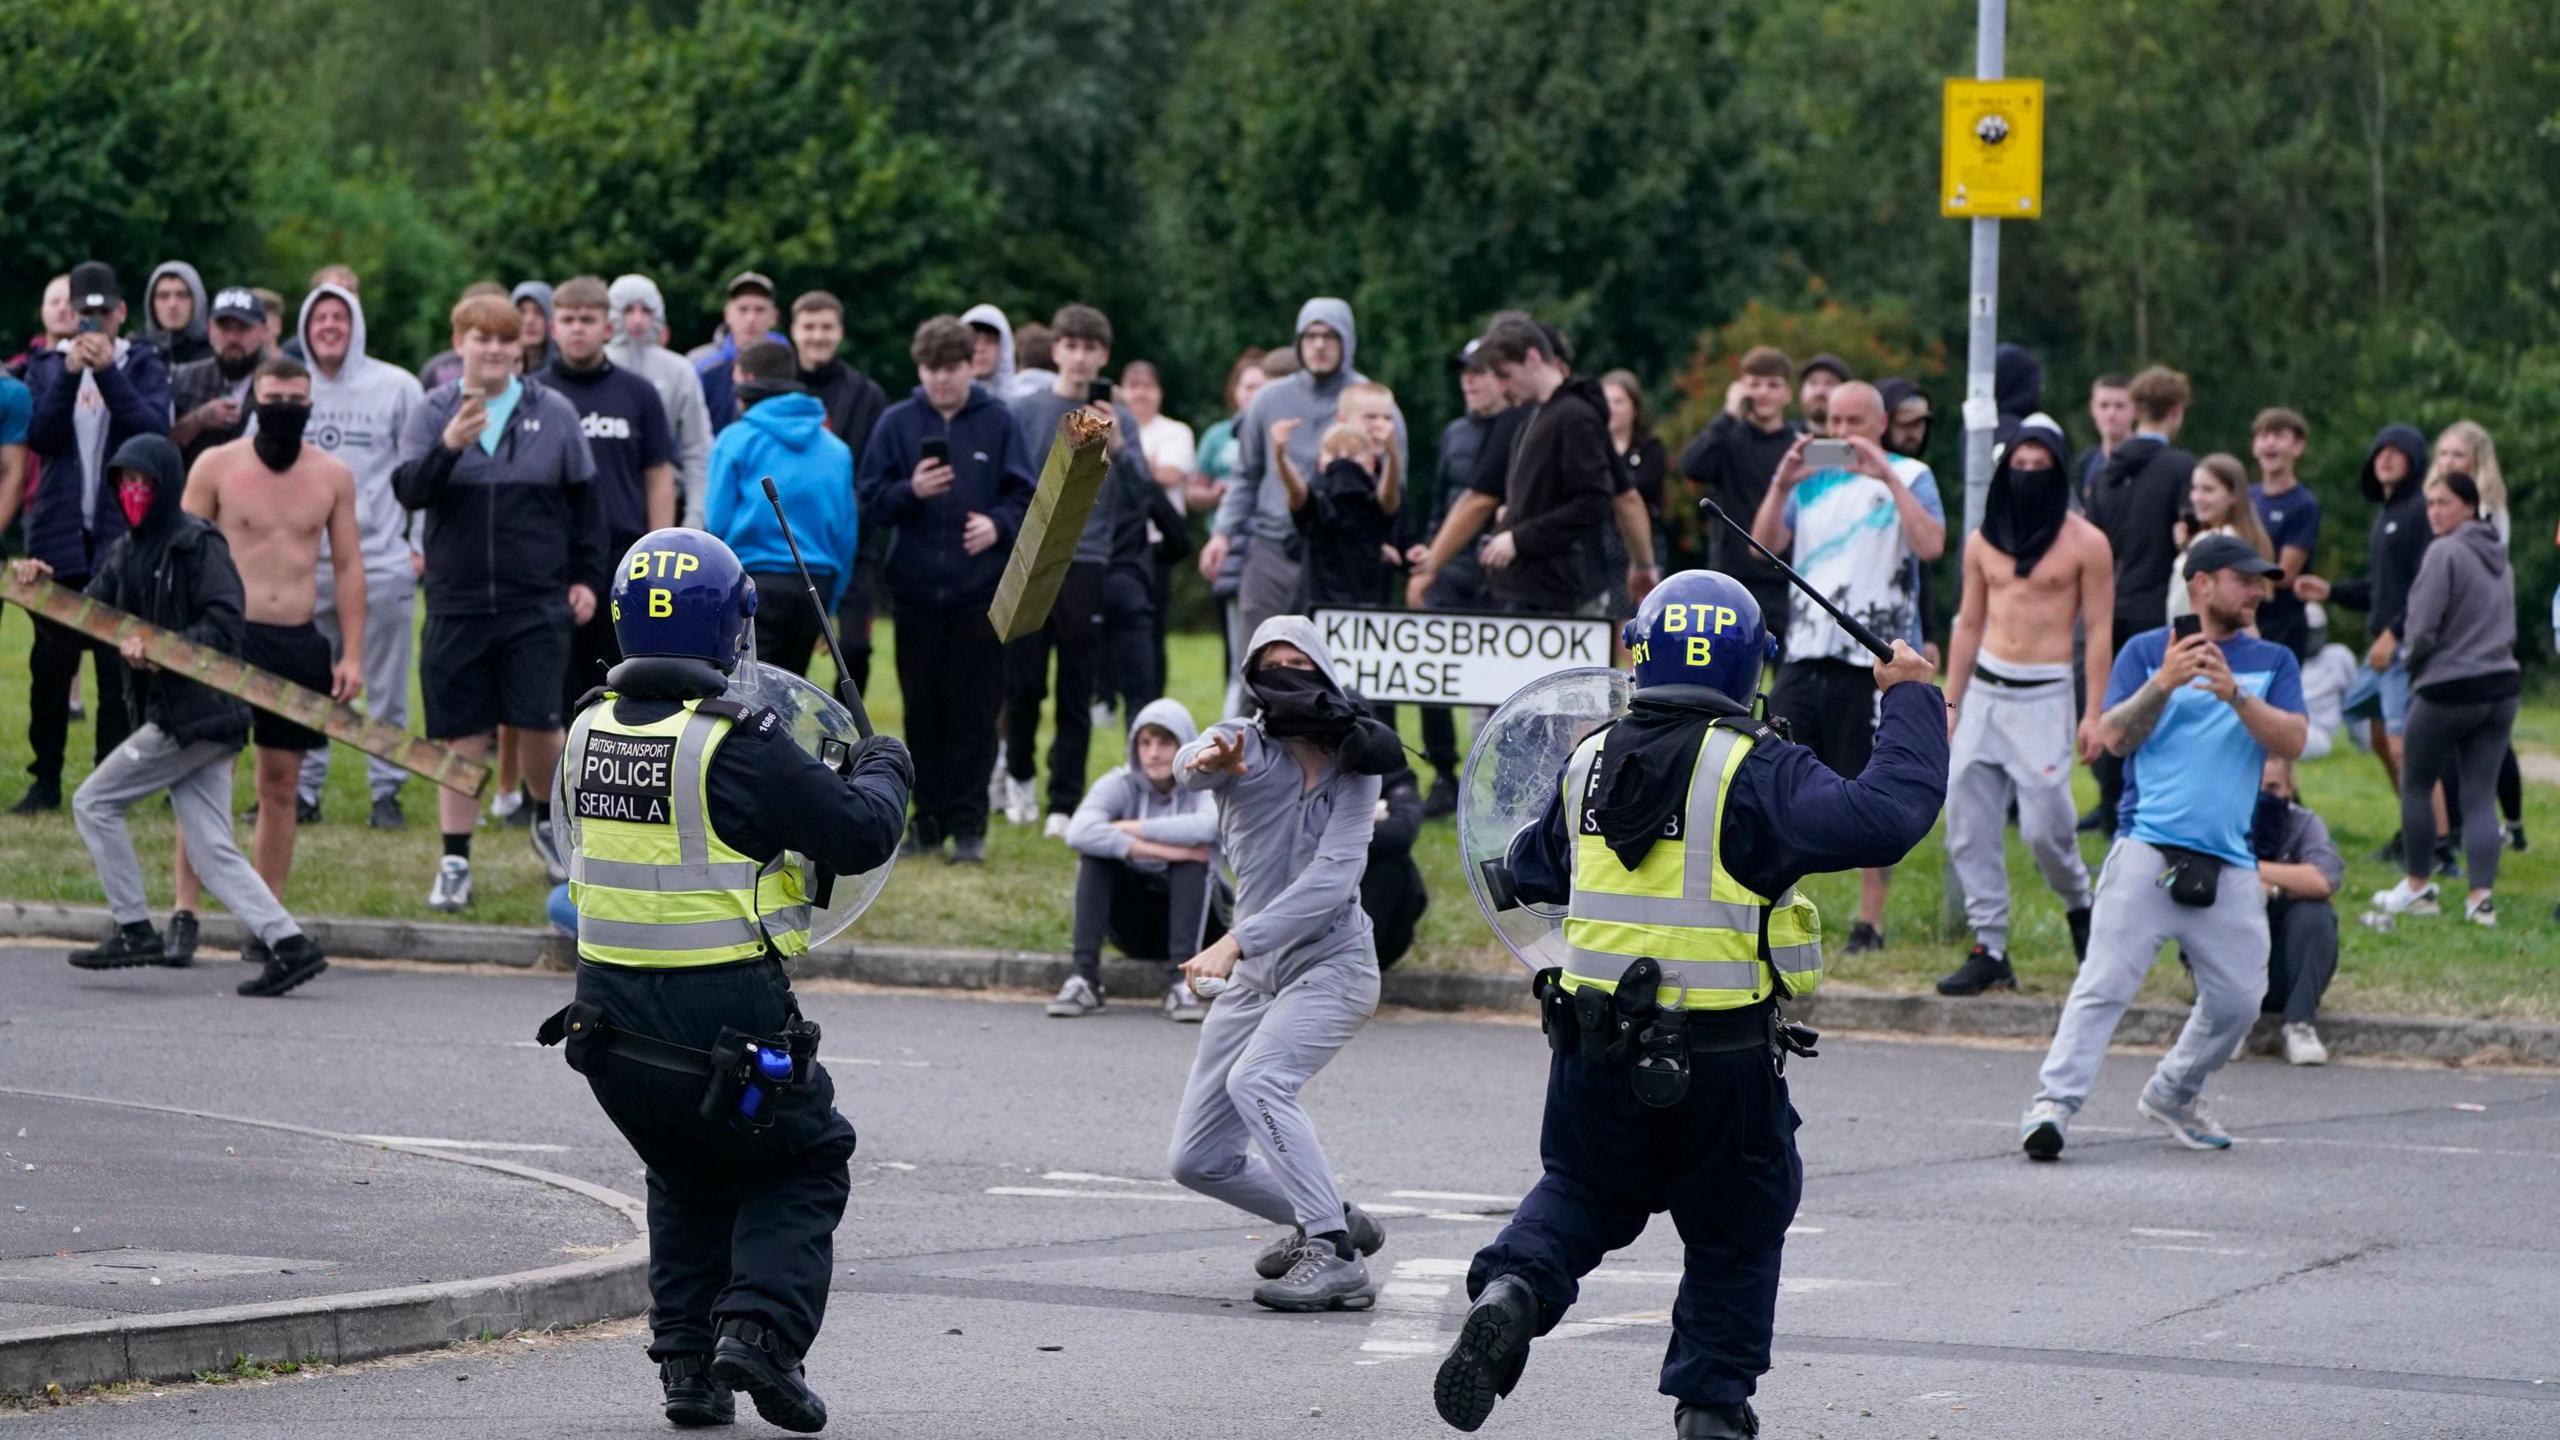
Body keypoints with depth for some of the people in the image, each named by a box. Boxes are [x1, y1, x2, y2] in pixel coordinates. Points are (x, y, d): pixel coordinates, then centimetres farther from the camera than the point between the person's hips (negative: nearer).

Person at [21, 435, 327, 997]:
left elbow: (224, 628, -16)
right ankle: (289, 945, -4)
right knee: (214, 852, 2)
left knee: (93, 803, -3)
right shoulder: (124, 554, 16)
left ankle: (135, 930, 2)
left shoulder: (197, 544, -8)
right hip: (169, 714, 8)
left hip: (197, 713, -8)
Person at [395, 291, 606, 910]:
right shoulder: (433, 414, 3)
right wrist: (448, 448, -29)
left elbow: (583, 501, 11)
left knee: (538, 720, -7)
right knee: (460, 734, 3)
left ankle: (548, 822, 22)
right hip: (457, 603, 0)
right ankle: (455, 861, 11)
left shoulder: (553, 413, 4)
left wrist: (586, 577, 8)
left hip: (538, 603, 0)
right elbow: (409, 489, -12)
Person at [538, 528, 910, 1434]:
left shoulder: (590, 731, 1)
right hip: (726, 1024, -5)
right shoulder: (739, 747, -18)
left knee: (688, 1181, 25)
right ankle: (761, 1326, -2)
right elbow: (860, 836, -11)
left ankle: (687, 1361, 16)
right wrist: (883, 772, 11)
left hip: (610, 1019, 5)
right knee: (805, 1163, 16)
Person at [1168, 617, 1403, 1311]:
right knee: (1197, 1161, 4)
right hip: (1257, 974, 5)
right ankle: (1330, 1220, 25)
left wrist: (1238, 941, -30)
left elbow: (1335, 875, -19)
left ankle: (1336, 1261, -31)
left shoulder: (1353, 765, -6)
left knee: (1256, 1079, -32)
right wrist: (1204, 762, -53)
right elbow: (1188, 765, -26)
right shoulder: (1244, 745, -2)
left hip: (1333, 961, -5)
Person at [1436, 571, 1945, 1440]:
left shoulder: (1591, 762, 4)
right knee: (1734, 1235, 15)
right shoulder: (1753, 772, -14)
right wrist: (1910, 700, -10)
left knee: (1579, 1193, 21)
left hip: (1595, 1040, 4)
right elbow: (1884, 815, -23)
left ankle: (1512, 1288, -7)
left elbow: (1533, 872, 20)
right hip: (1721, 1059, -4)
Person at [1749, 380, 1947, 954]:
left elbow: (1931, 545, -15)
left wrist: (1888, 478, -19)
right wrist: (1781, 485, -10)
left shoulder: (1908, 477, 2)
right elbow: (1765, 545, 4)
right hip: (1806, 653, 5)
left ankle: (1871, 922, 4)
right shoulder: (1813, 480, 14)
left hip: (1874, 660, -4)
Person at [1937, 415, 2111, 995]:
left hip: (2044, 695, -5)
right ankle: (1989, 949, 3)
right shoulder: (1983, 542, 11)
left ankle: (2080, 907, 20)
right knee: (1968, 825, -2)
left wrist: (2093, 714, -8)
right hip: (1984, 689, 5)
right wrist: (1949, 703, 12)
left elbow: (2099, 630, -3)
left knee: (2044, 825, -11)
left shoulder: (2085, 544, -2)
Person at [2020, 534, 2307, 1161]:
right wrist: (2162, 685, -16)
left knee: (2238, 997, 2)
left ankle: (2173, 1095, 24)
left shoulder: (2272, 661, 16)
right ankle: (2054, 1102, -19)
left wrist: (2236, 696, -14)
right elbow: (2114, 736, 0)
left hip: (2230, 866, 3)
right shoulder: (2147, 651, 10)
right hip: (2147, 850, -3)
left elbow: (2292, 740, 1)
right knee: (2105, 985, -15)